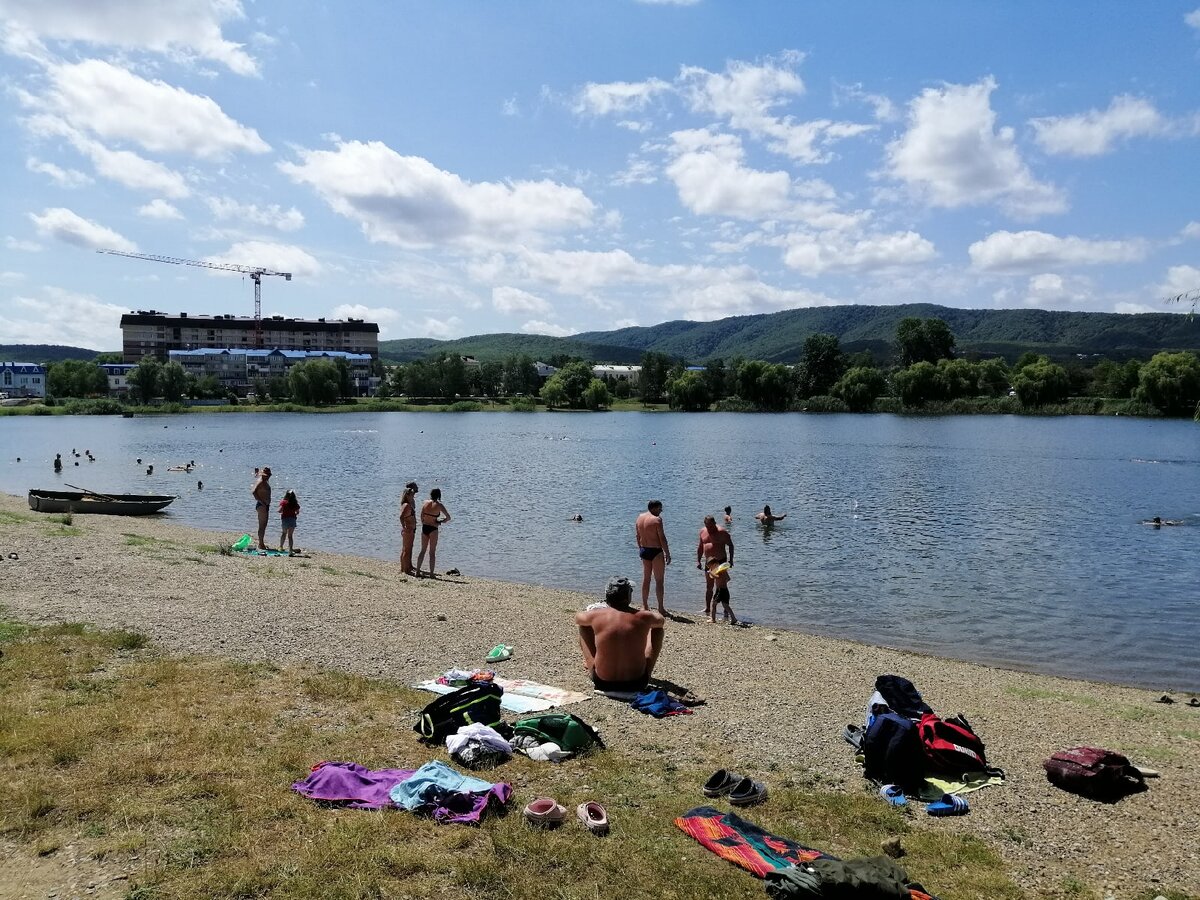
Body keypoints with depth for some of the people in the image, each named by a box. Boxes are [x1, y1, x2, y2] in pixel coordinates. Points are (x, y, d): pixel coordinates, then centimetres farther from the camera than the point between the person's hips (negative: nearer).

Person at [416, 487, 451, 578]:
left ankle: (418, 571, 14)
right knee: (432, 552, 5)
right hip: (433, 529, -4)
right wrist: (440, 522, 6)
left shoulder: (425, 502, 0)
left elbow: (421, 516, 8)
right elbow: (448, 517, -9)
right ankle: (431, 573, 6)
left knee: (423, 550, 15)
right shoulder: (439, 505, -10)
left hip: (424, 528, 4)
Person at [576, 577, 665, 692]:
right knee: (657, 628, 20)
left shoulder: (596, 616, -13)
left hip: (602, 683, 0)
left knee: (584, 625, 17)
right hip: (637, 684, 0)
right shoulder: (643, 617, -12)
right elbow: (660, 620, 14)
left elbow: (577, 618, 12)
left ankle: (590, 665, 44)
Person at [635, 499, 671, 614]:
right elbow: (662, 538, -15)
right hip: (656, 551, -7)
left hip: (644, 550, 7)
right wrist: (667, 554, -10)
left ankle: (645, 606, 21)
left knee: (646, 579, 16)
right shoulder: (657, 519, -15)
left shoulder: (640, 518, 7)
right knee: (659, 580, -1)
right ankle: (661, 608, 1)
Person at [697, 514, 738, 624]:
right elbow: (700, 547, 16)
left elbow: (730, 545, -6)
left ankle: (726, 611, -7)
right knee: (709, 587, 12)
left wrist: (730, 559, -11)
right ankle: (707, 609, 22)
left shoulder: (721, 532, -11)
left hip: (720, 562, -6)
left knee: (722, 587, -10)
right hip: (708, 562, 6)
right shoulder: (702, 532, 6)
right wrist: (698, 560, 11)